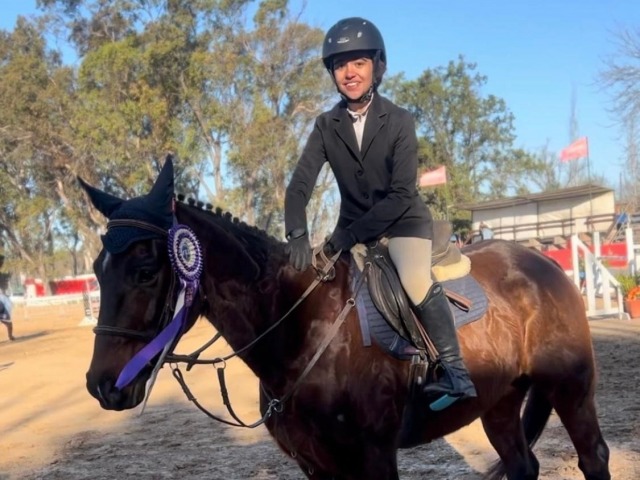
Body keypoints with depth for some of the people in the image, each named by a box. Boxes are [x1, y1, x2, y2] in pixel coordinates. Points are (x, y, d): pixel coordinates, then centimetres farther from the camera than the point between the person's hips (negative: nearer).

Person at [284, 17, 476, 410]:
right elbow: (299, 186, -10)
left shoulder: (399, 121, -14)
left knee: (416, 282, -29)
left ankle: (455, 372, -18)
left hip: (403, 218, -5)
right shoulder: (327, 126, -4)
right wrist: (297, 235, -28)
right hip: (355, 224, 5)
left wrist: (349, 234, -26)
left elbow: (402, 194, -20)